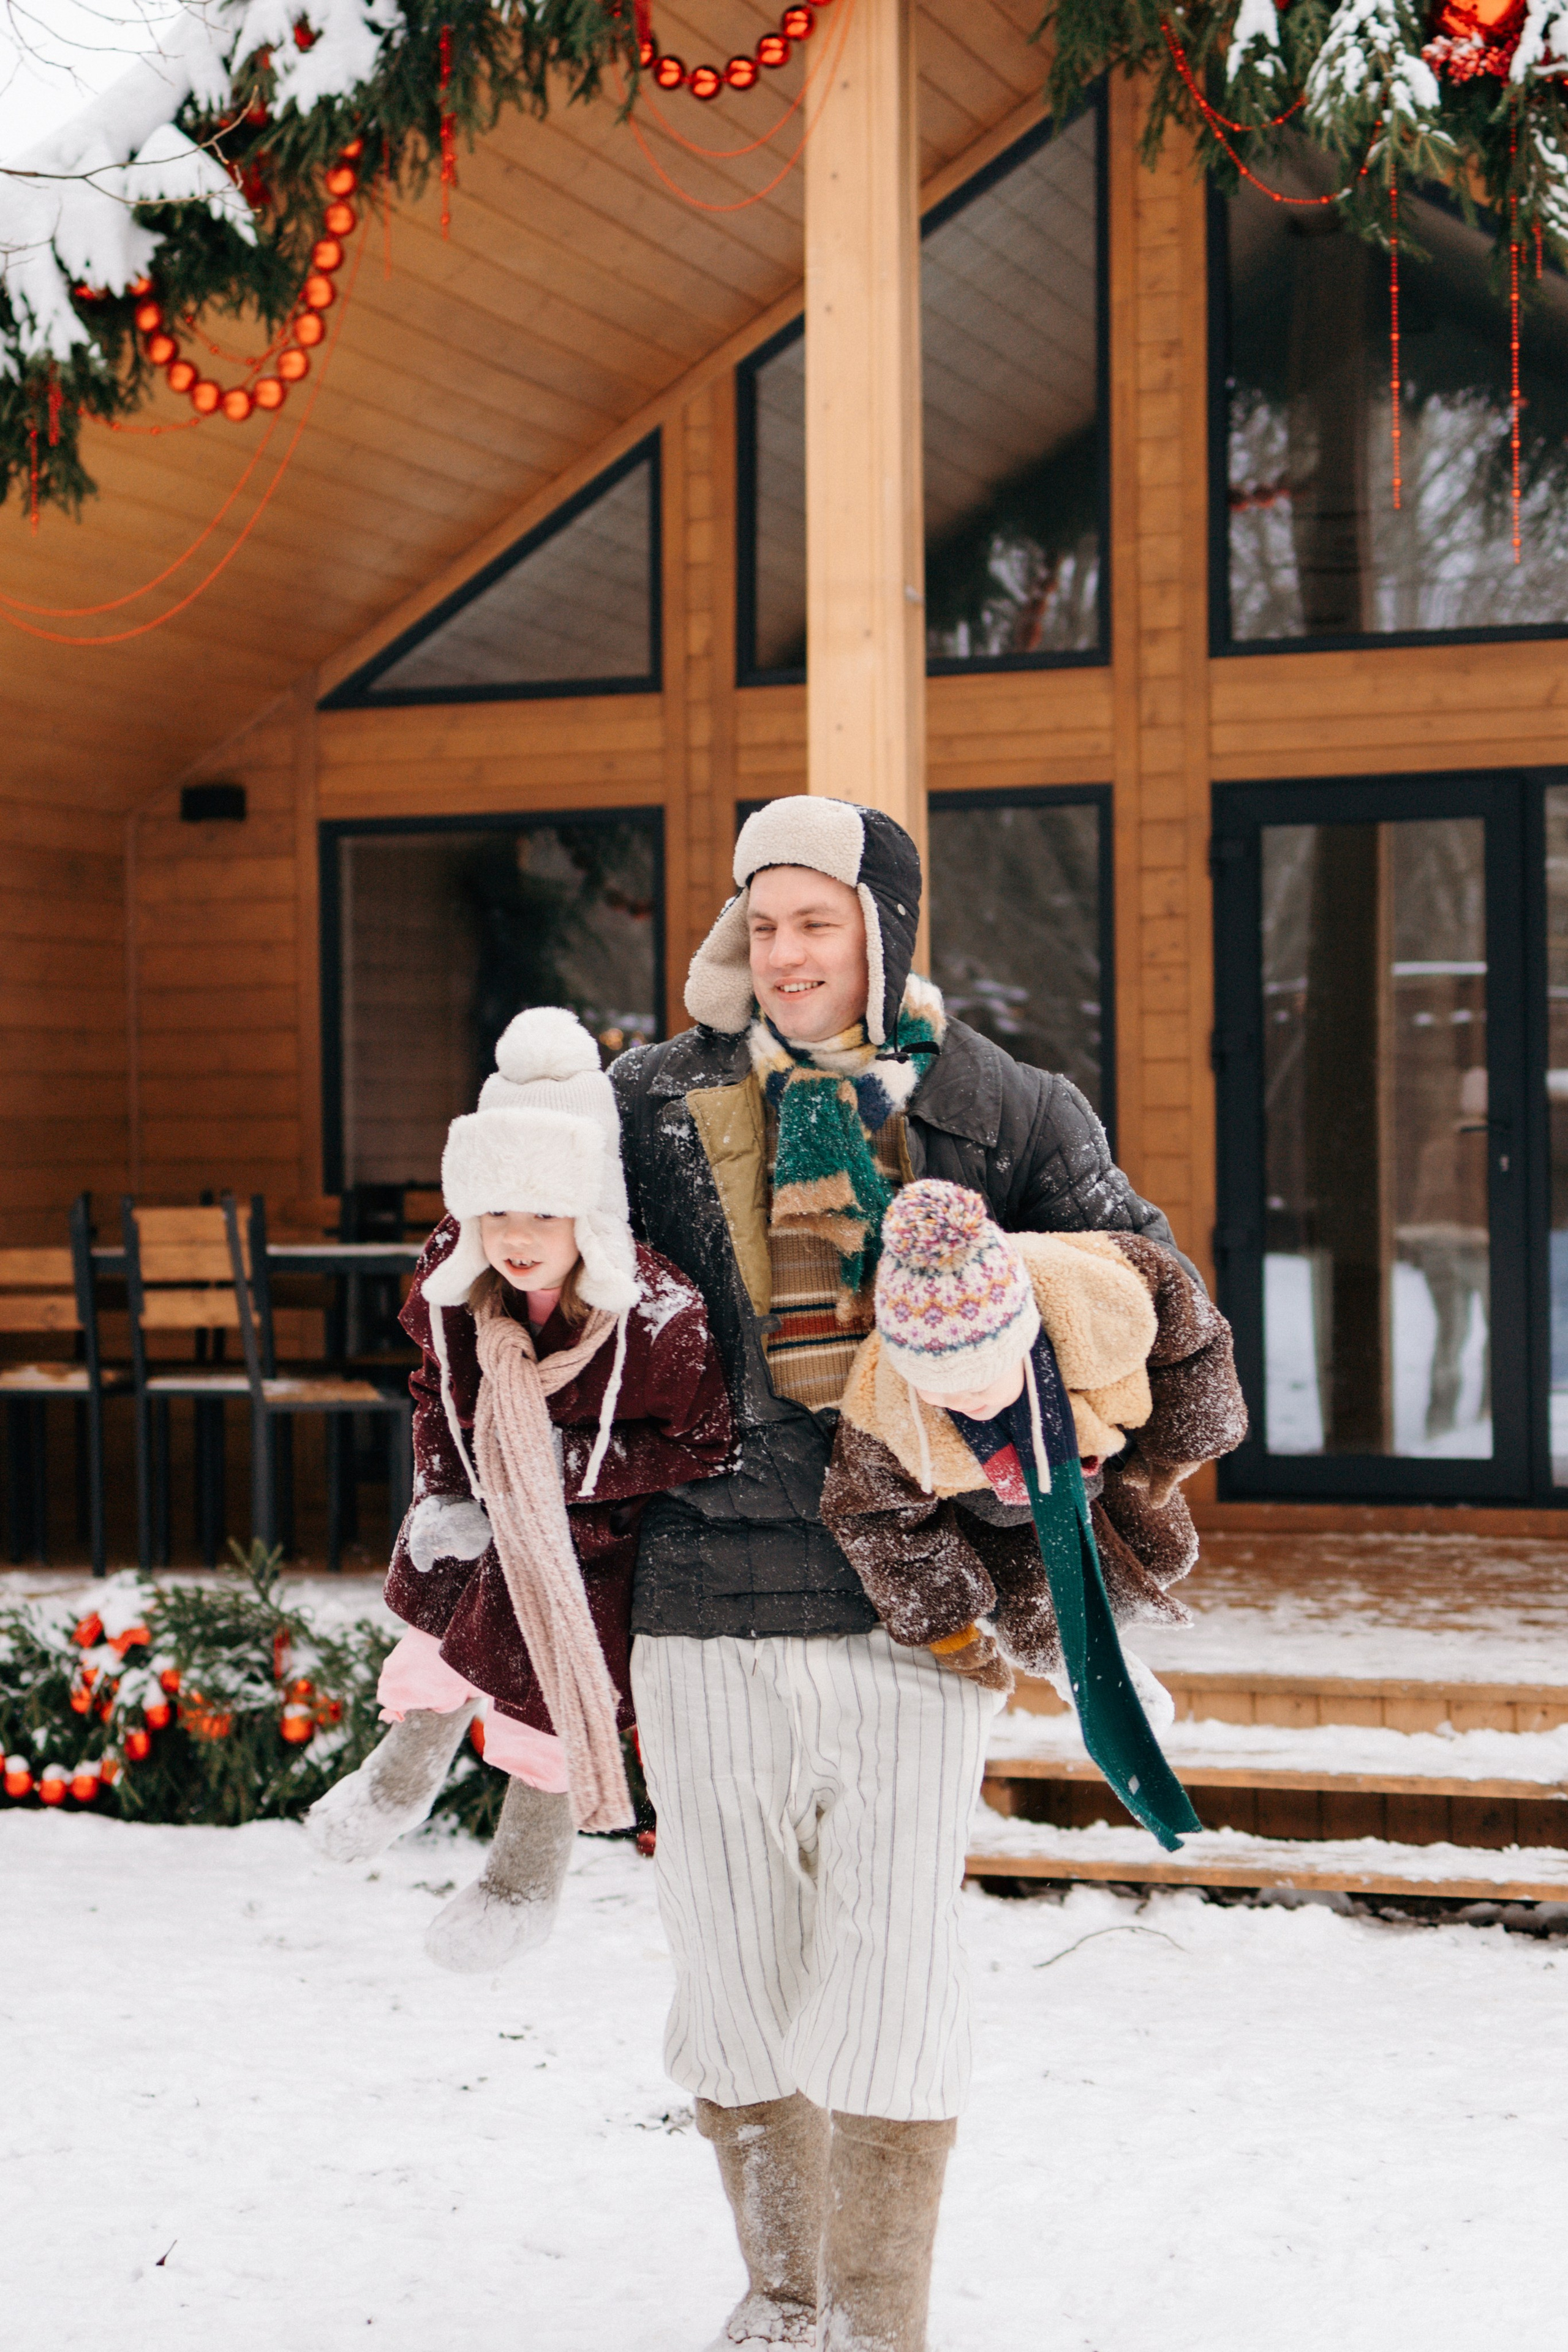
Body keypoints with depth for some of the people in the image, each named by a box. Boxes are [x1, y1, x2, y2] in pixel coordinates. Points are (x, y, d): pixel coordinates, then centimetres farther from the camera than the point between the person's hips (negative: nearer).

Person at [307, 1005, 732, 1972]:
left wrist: (577, 1464, -28)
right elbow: (437, 1388, 1)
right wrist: (442, 1493, -8)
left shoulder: (662, 1318, -37)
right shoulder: (451, 1282, -21)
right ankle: (401, 1778, 57)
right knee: (439, 1646, 22)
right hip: (485, 1520, 5)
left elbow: (705, 1444, -23)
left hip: (598, 1540, -5)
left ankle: (525, 1884, 35)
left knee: (549, 1700, 6)